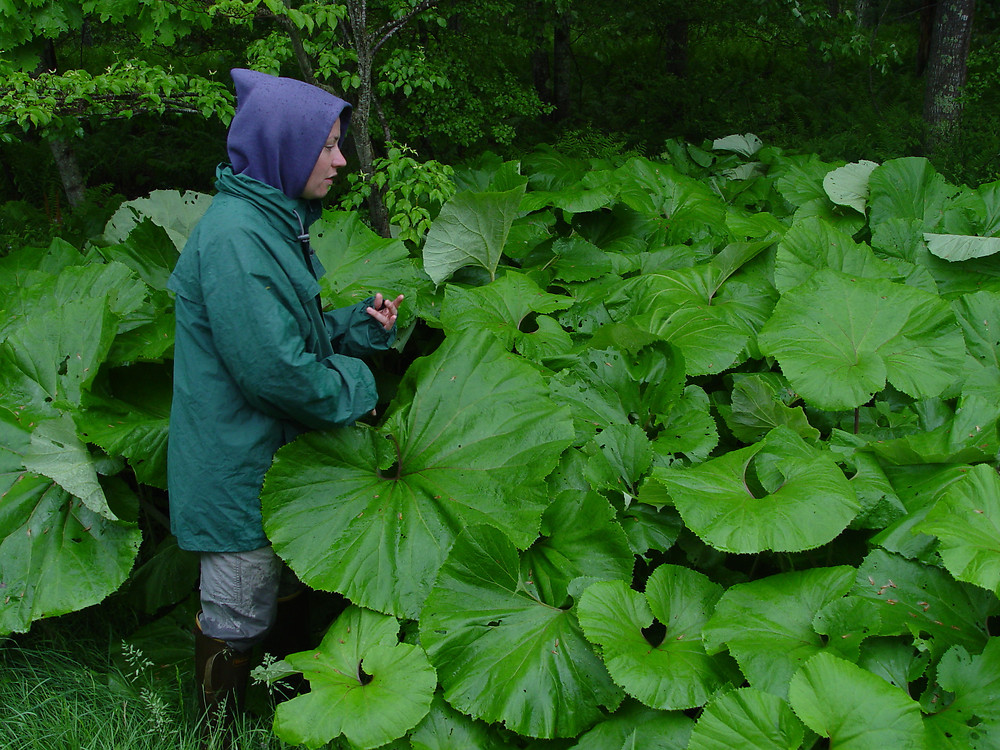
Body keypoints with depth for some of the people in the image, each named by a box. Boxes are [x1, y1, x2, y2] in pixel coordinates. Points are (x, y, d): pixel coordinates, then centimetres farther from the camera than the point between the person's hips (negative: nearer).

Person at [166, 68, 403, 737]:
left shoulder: (273, 220, 9)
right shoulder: (235, 236, -24)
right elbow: (271, 366, -28)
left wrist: (363, 323, -1)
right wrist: (352, 387, -12)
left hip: (272, 452, 10)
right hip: (240, 468, -10)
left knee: (253, 606, 23)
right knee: (239, 621, 7)